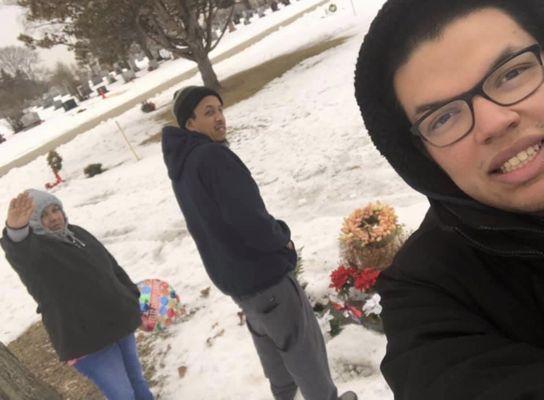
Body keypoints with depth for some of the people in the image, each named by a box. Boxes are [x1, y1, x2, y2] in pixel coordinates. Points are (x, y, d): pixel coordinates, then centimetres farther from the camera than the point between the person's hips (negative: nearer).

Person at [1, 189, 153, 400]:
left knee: (137, 382, 22)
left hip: (119, 323, 7)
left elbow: (113, 267, 17)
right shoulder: (33, 249, -13)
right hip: (86, 341, -6)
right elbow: (18, 252, -40)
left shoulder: (78, 233, 9)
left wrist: (133, 298, 18)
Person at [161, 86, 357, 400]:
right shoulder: (214, 156, -26)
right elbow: (249, 219, -31)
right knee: (301, 339, 11)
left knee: (267, 333, 29)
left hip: (228, 273, 9)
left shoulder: (180, 165, 4)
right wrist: (282, 240, -10)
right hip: (260, 270, -9)